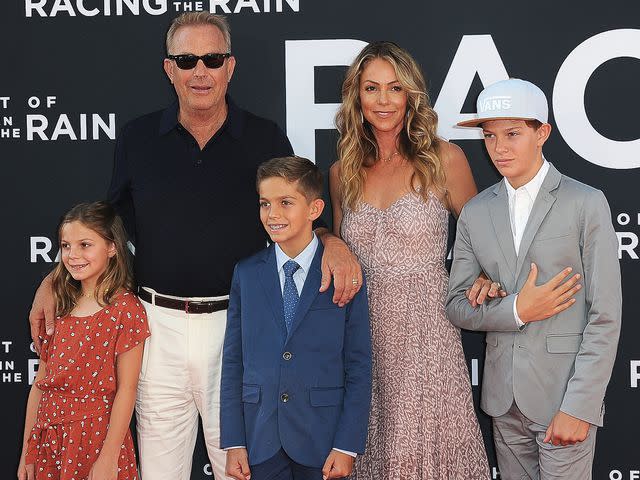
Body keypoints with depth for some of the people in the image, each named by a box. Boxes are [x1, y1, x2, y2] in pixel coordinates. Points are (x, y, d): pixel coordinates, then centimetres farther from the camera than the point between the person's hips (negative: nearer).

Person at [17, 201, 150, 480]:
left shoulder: (125, 309, -9)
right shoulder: (59, 308, 8)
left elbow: (126, 389, -12)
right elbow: (41, 381, 9)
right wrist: (27, 452, 8)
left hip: (96, 436, -5)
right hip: (48, 438, 5)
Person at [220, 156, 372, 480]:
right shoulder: (246, 274, 4)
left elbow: (359, 366, -4)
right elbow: (233, 361, 4)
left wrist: (347, 446, -8)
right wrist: (233, 442, 0)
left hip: (321, 440, -2)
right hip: (260, 438, 2)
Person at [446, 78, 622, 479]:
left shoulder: (586, 204, -6)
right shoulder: (476, 213, 7)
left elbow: (605, 317, -9)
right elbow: (457, 307, 7)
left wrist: (578, 408, -14)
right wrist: (516, 310, -12)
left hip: (564, 396, -4)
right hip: (504, 399, 4)